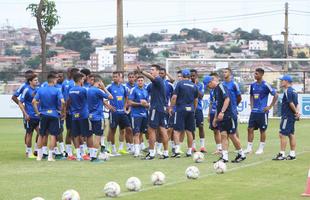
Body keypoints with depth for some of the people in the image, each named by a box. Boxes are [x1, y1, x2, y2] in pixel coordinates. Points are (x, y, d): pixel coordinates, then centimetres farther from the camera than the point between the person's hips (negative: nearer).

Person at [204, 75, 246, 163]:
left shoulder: (221, 87, -11)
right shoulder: (216, 89, 17)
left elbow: (227, 99, -22)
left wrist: (222, 112, -26)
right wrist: (215, 118, 23)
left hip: (228, 116, -9)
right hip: (221, 117, 9)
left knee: (232, 135, -2)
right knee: (223, 135, 1)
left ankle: (241, 155, 11)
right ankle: (224, 157, -3)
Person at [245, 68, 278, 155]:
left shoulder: (265, 85, -10)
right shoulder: (253, 85, 8)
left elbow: (275, 95, -8)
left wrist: (270, 107, -9)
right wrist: (252, 105, 14)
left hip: (262, 111, -6)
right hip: (254, 111, 6)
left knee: (262, 130, 3)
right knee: (250, 129, 2)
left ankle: (261, 148, 12)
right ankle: (249, 148, 9)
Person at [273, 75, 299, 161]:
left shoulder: (287, 91, -15)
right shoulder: (293, 91, 15)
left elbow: (291, 103, -18)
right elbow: (296, 104, 11)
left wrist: (296, 112, -7)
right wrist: (297, 112, -2)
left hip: (287, 116, -10)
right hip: (292, 117, 10)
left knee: (282, 134, -8)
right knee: (291, 134, 12)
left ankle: (282, 154, -9)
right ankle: (292, 154, 15)